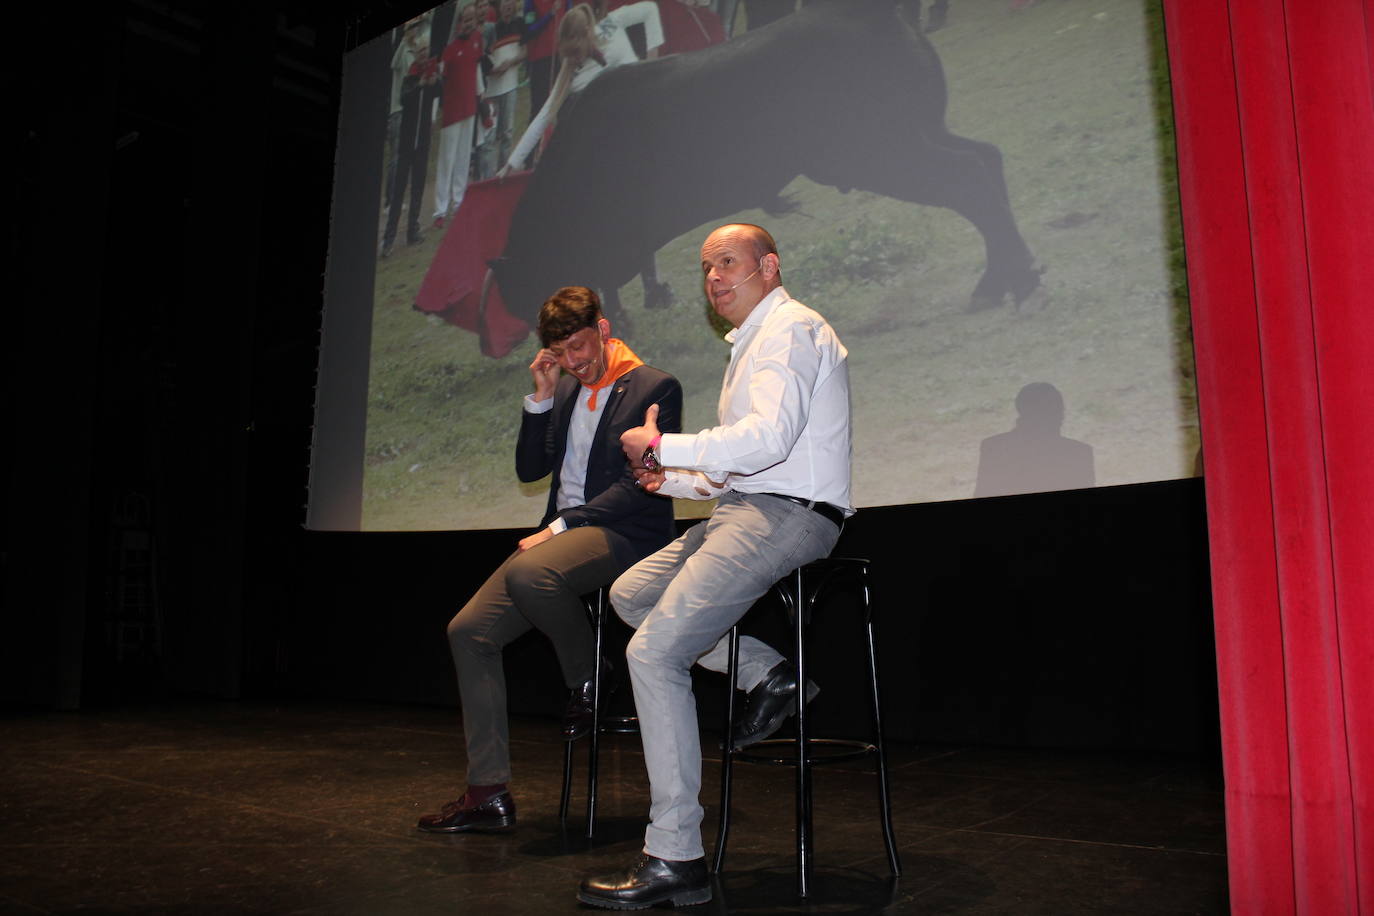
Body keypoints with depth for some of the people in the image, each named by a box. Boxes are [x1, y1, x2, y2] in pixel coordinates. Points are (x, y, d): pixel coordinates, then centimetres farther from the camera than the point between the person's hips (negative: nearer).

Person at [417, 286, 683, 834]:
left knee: (529, 572, -38)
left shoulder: (655, 388, -4)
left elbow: (641, 483, -13)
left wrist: (562, 525, -17)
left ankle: (589, 683, -9)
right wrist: (541, 398, 6)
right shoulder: (565, 391, 19)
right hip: (562, 534, 8)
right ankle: (488, 793, 0)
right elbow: (530, 470, 17)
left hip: (623, 535, -8)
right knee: (468, 631, -6)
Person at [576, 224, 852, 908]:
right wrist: (672, 478, 12)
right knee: (629, 595, 15)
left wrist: (661, 446, -17)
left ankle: (674, 859, -12)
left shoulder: (790, 328, -8)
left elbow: (769, 437, -25)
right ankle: (768, 674, 3)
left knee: (654, 651, -18)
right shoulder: (753, 341, 24)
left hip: (782, 516, -11)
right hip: (743, 510, 11)